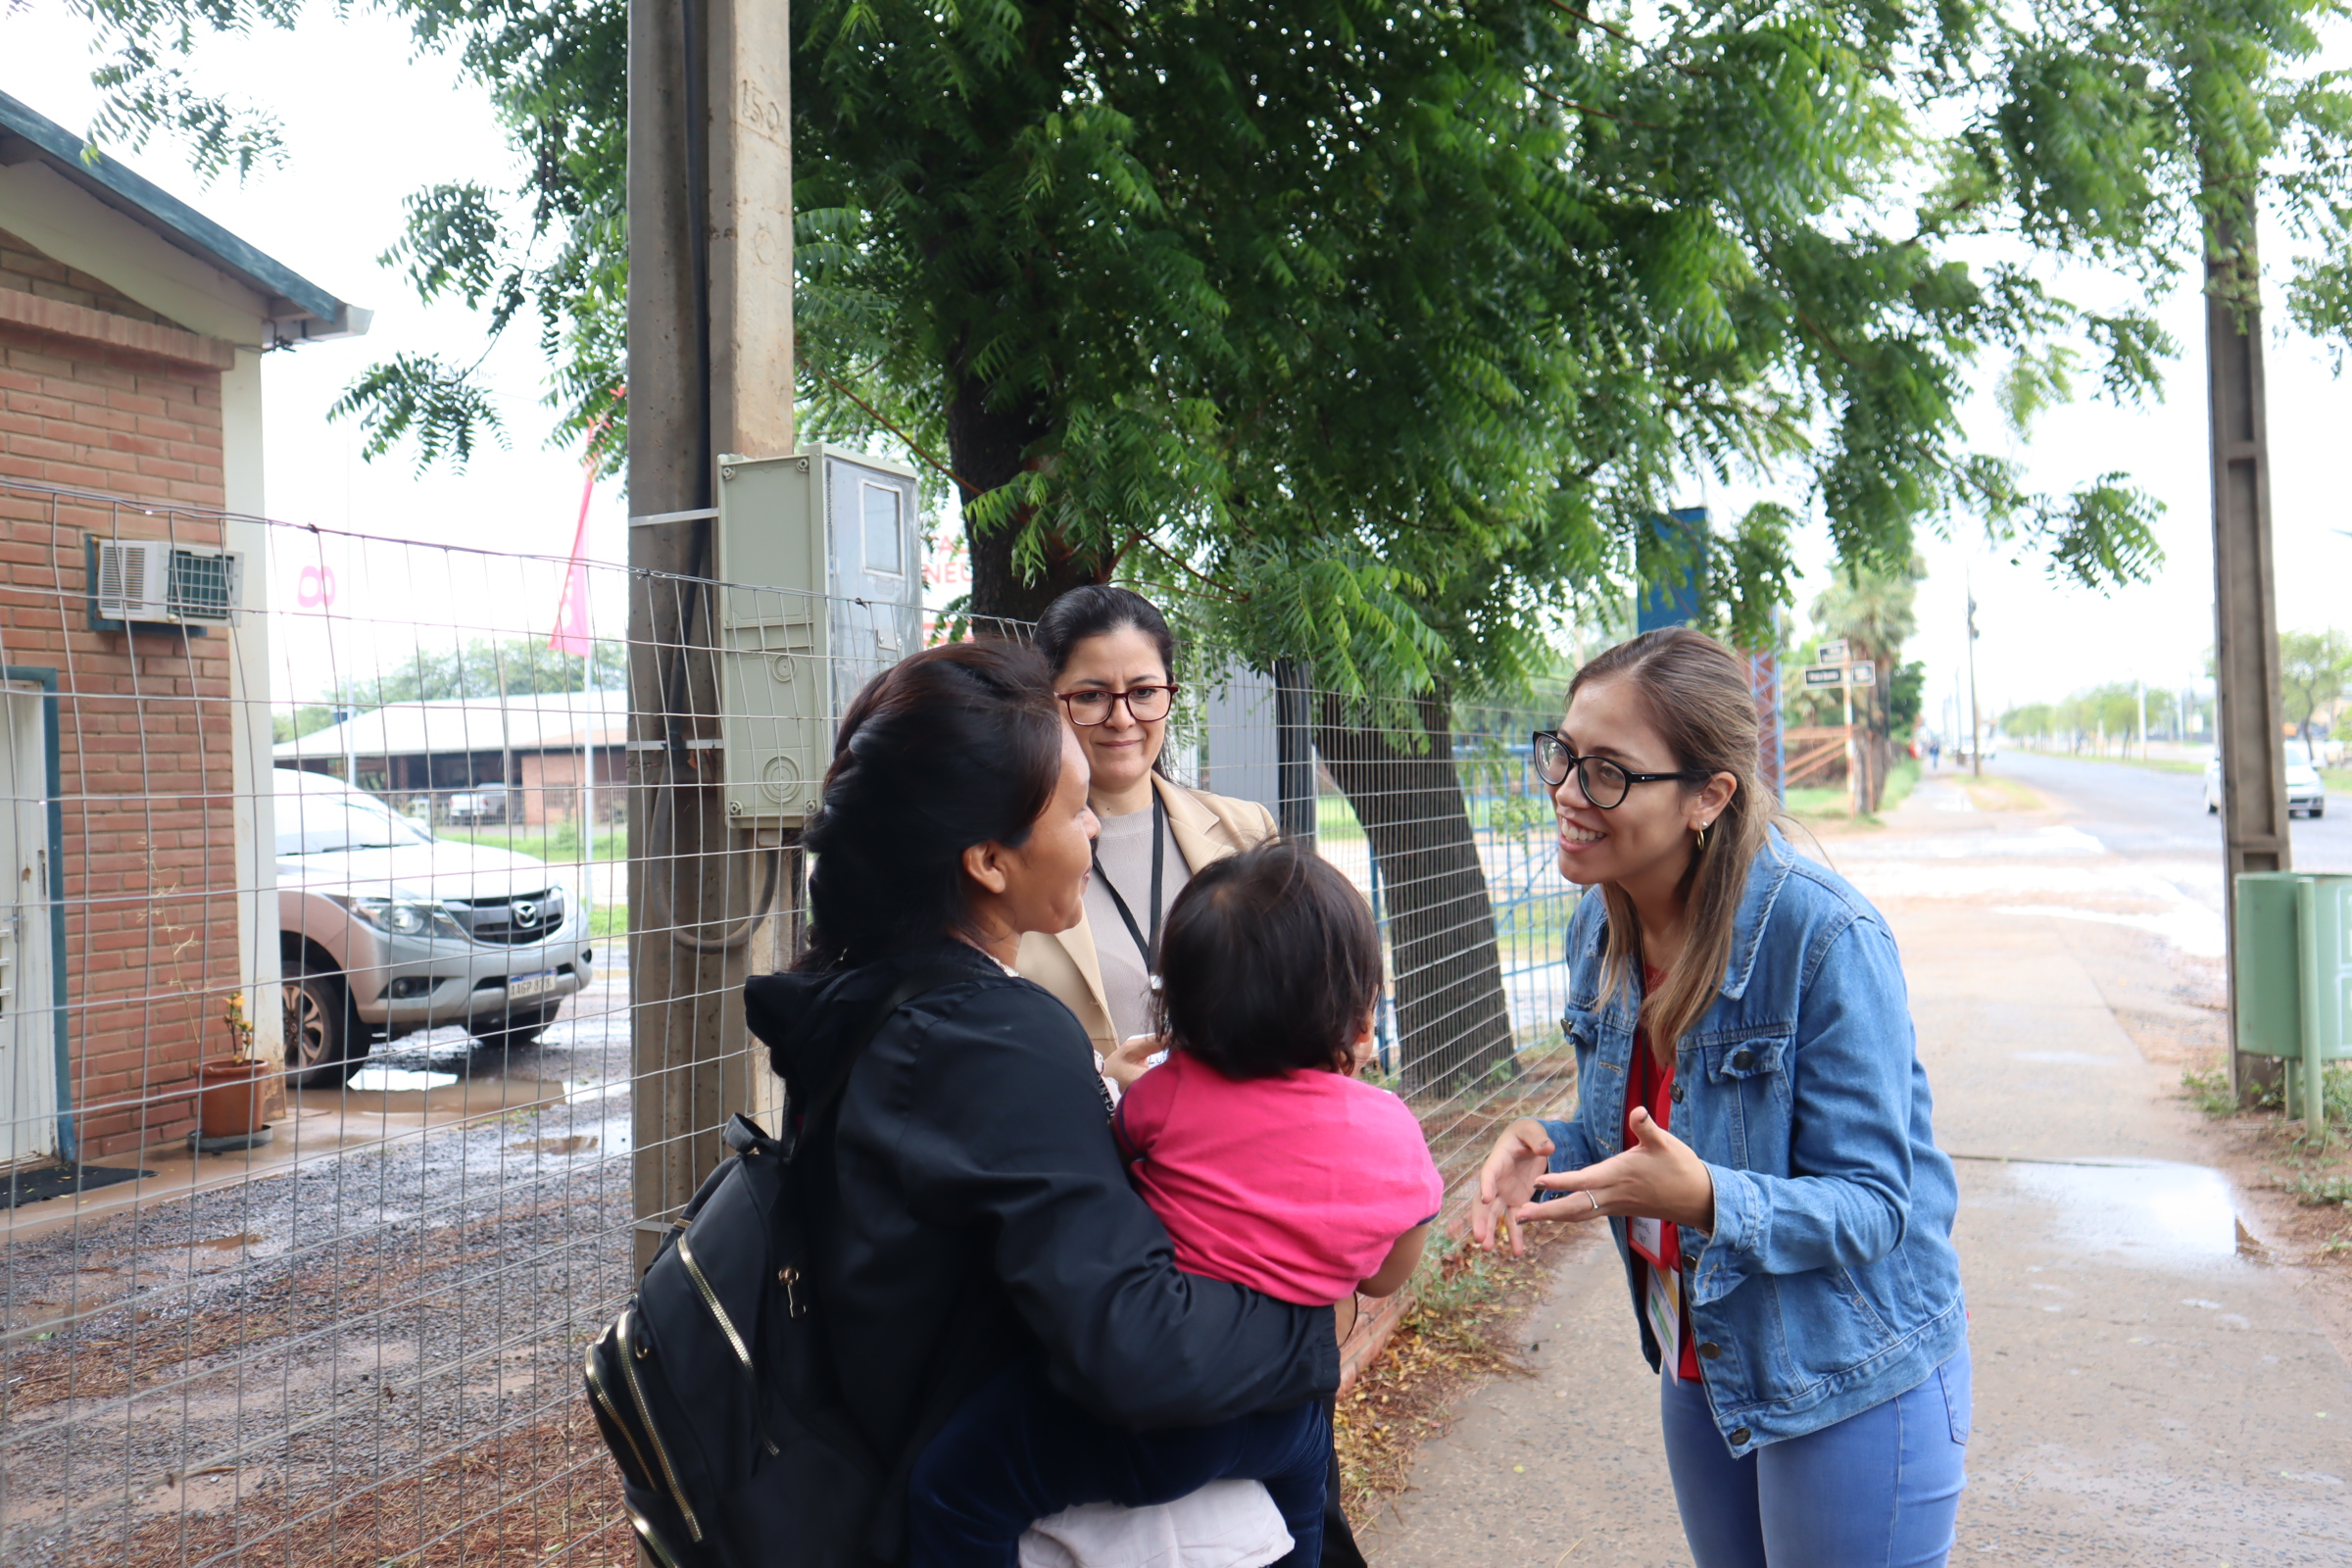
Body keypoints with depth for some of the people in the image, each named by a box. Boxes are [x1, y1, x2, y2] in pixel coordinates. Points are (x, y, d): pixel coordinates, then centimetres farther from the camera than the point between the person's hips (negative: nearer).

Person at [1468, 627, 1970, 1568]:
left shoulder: (1826, 941, -26)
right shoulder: (1601, 927, -5)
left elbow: (1870, 1206, -23)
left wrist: (1703, 1197, -40)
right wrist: (1551, 1154, -14)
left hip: (1855, 1383, -6)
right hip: (1701, 1366, 7)